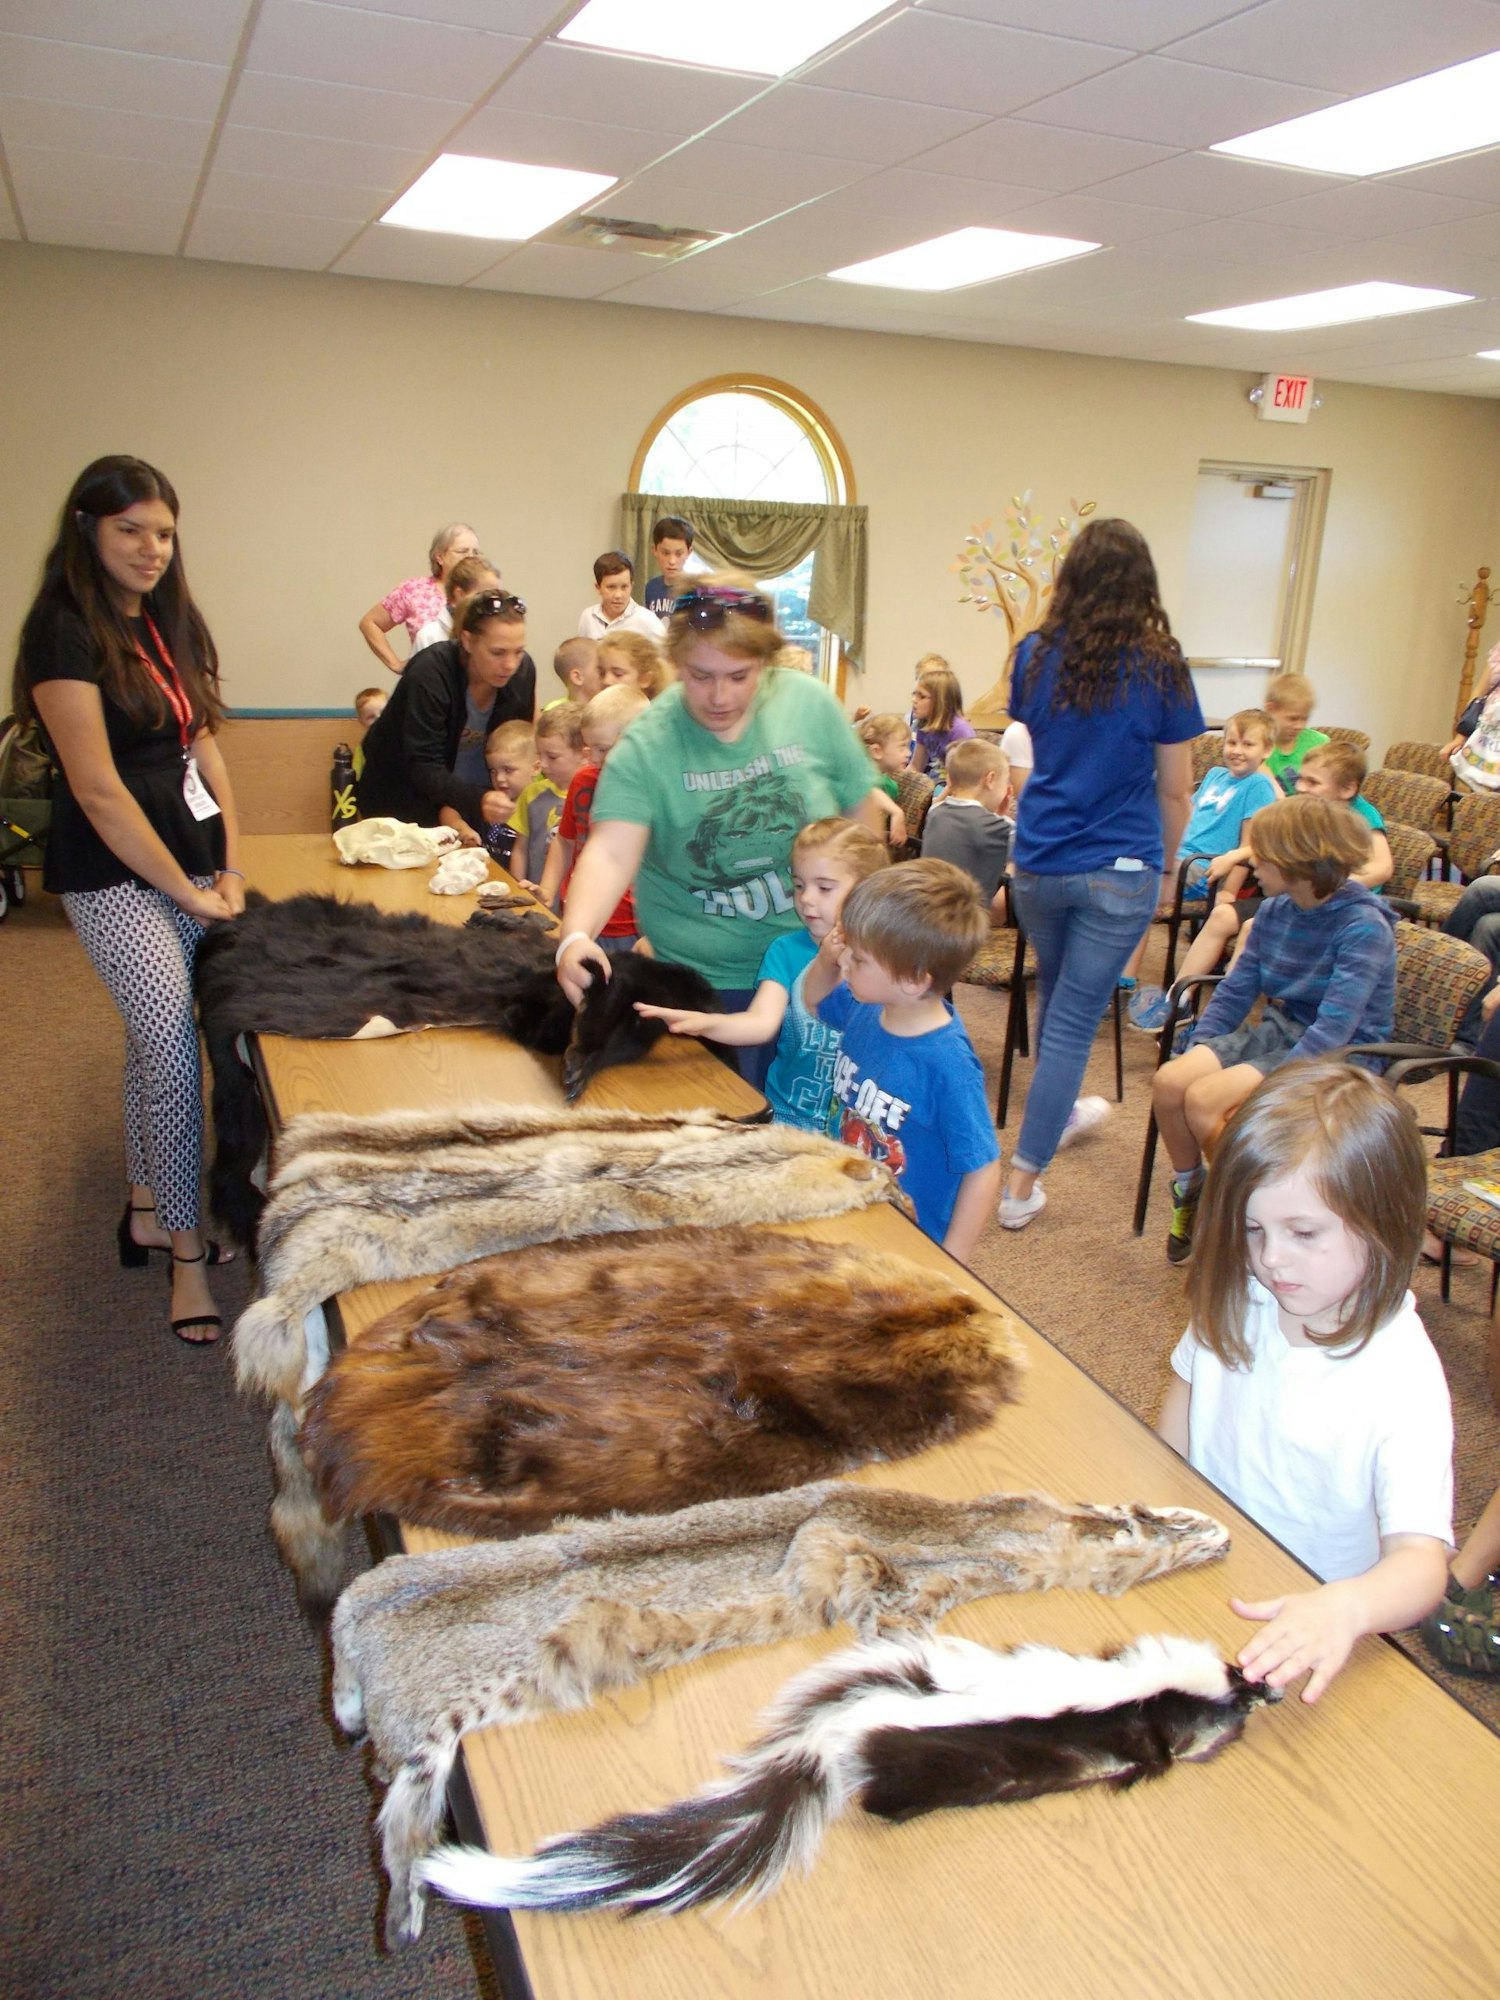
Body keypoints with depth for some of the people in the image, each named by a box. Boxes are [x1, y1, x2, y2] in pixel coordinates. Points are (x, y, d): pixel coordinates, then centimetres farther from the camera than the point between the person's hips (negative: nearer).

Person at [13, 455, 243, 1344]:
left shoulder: (171, 622, 10)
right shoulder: (66, 633, -13)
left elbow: (203, 746, 10)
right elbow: (98, 788, -17)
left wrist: (231, 868, 3)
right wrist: (187, 892, -12)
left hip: (190, 861, 7)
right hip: (117, 877, -7)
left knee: (152, 1039, 16)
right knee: (177, 1056, -8)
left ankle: (146, 1212, 32)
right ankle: (187, 1253, 5)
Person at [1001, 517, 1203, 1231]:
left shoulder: (1035, 655, 1)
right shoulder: (1160, 667, -7)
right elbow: (1175, 790, 0)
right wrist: (1168, 856, 15)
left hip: (1036, 863, 4)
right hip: (1119, 871, -4)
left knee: (1055, 997, 26)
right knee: (1074, 1019, 1)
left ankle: (1058, 1110, 48)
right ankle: (1023, 1183, 4)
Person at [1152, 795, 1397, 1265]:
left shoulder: (1363, 927, -19)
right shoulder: (1275, 910, 4)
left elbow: (1334, 1027, -26)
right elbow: (1237, 988, 12)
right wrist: (1197, 1050, 1)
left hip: (1339, 1055, -7)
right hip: (1275, 1031, 7)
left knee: (1204, 1099, -26)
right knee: (1168, 1082, -16)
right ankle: (1190, 1193, 6)